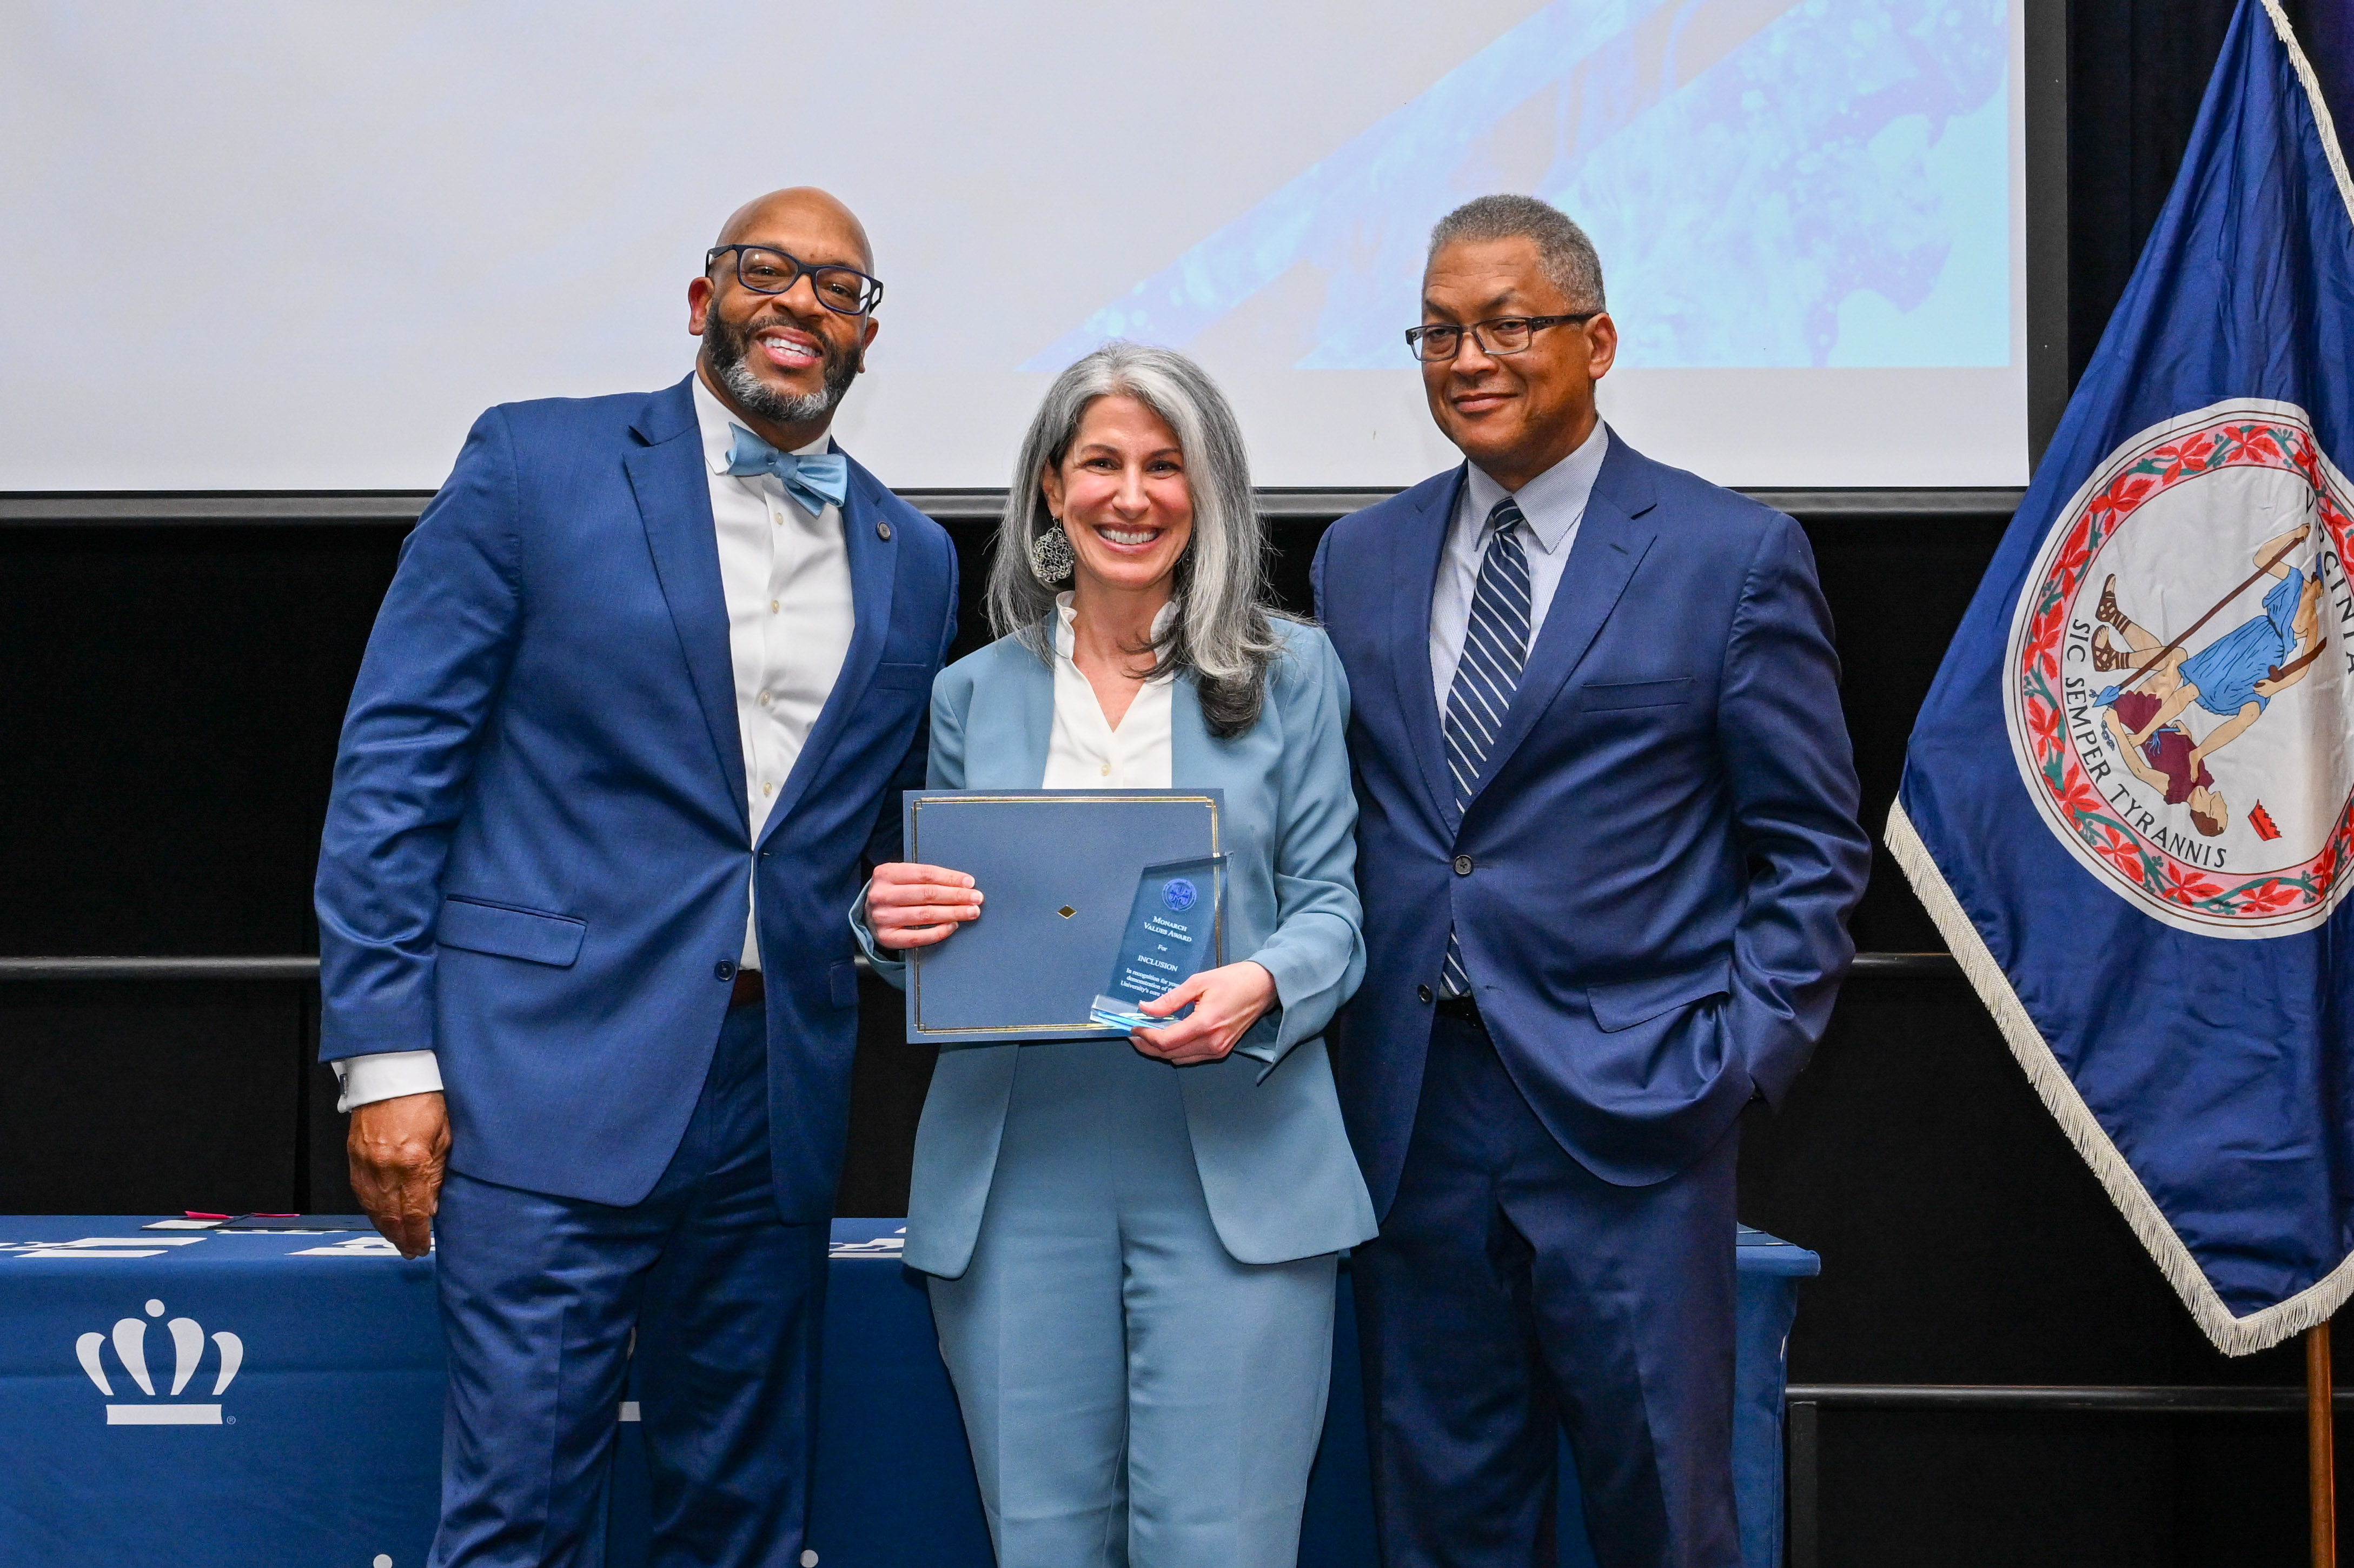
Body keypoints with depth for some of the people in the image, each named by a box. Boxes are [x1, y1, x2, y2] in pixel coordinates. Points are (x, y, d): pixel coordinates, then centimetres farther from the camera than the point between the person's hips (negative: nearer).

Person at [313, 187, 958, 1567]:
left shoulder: (913, 559, 13)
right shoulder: (538, 463, 0)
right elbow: (395, 758, -3)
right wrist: (385, 1055, -9)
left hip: (778, 1097, 5)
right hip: (560, 1079, -4)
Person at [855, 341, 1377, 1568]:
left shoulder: (1291, 672, 7)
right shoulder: (973, 694, 13)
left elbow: (1329, 910, 5)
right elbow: (942, 946, 17)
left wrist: (1259, 987, -17)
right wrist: (892, 924, -7)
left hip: (1236, 1164, -2)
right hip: (1016, 1175, 2)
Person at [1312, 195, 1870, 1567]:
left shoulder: (1733, 556, -1)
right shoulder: (1359, 558, 12)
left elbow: (1816, 847, 0)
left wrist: (1745, 1057, -9)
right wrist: (1334, 1036, 4)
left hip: (1631, 1112, -4)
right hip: (1415, 1120, 4)